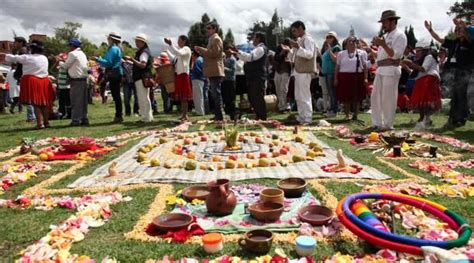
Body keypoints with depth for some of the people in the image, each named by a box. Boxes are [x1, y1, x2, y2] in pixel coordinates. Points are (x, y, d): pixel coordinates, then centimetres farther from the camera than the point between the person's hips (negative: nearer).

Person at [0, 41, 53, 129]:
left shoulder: (28, 57, -7)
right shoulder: (45, 58, 12)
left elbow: (14, 58, 3)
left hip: (32, 82, -5)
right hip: (44, 82, 5)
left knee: (36, 103, -1)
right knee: (44, 103, 12)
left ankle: (40, 123, -7)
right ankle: (46, 122, 15)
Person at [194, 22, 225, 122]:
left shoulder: (216, 39, -7)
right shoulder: (212, 39, 24)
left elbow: (214, 53, -18)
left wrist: (200, 49, -12)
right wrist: (201, 52, 13)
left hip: (215, 71, -10)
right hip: (213, 71, 10)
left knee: (216, 93, -11)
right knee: (215, 94, 12)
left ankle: (219, 116, -10)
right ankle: (217, 115, 17)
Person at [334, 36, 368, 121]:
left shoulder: (362, 53, 6)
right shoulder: (341, 54, 11)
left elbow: (365, 66, 3)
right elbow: (337, 67, 9)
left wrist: (365, 78, -5)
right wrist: (335, 78, 2)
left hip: (357, 77, -1)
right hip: (344, 77, 1)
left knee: (357, 97, 1)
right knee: (346, 97, 1)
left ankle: (355, 115, 11)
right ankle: (347, 115, 11)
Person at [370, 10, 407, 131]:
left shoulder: (399, 35, -6)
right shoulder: (386, 35, 21)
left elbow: (396, 55, -18)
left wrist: (383, 45, -23)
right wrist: (378, 44, 10)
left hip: (391, 70, -9)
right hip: (380, 70, 9)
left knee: (388, 99, -6)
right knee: (375, 97, 9)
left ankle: (387, 125, 2)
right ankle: (377, 123, 17)